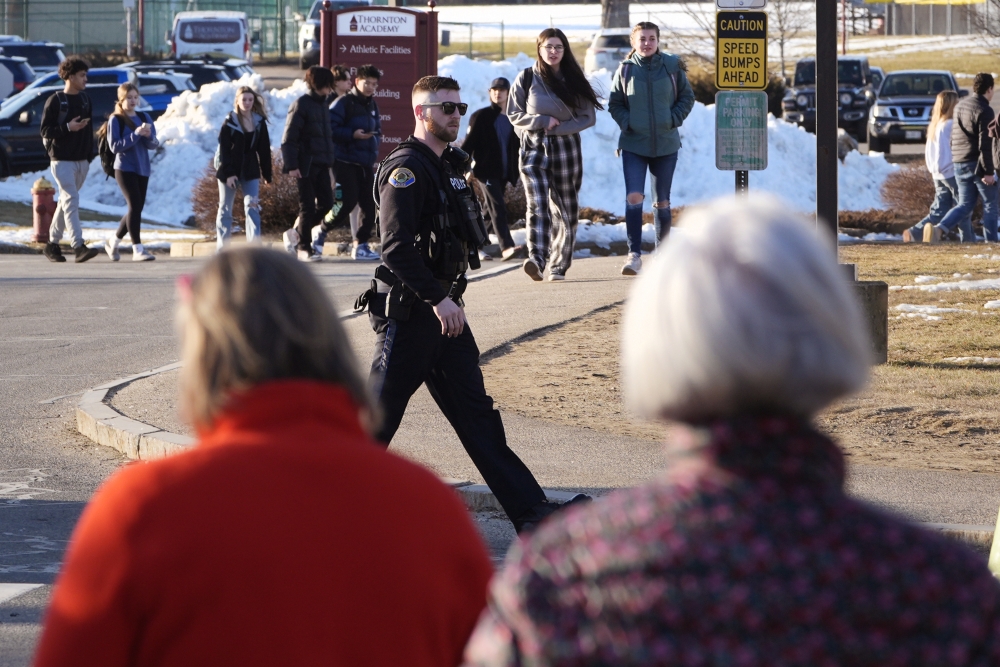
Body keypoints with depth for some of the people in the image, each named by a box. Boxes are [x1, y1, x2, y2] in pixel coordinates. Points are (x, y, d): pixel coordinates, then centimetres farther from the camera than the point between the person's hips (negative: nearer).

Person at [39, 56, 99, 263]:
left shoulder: (85, 100, 12)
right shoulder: (55, 101, -8)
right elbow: (45, 130, -10)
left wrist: (90, 153, 10)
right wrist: (68, 128, -22)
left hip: (81, 160, 7)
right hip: (62, 159, -7)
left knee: (66, 202, 12)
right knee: (71, 201, -15)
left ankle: (52, 244, 22)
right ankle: (78, 246, -24)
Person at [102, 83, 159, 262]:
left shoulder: (144, 117, 8)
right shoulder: (115, 120, -5)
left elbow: (155, 145, 4)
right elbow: (115, 146, -14)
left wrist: (148, 136, -19)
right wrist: (136, 134, -22)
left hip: (142, 169, 6)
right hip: (124, 169, -6)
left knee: (136, 208, 9)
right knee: (135, 205, -15)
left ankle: (113, 241, 27)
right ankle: (137, 249, -14)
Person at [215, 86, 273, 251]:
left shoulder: (259, 122, 4)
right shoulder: (229, 122, -6)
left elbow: (264, 150, 7)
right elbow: (224, 150, -10)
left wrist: (267, 173, 5)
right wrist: (228, 173, -17)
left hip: (250, 170, 2)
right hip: (230, 170, -2)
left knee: (252, 207, -10)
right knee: (225, 209, 6)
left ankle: (254, 244, -14)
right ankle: (222, 248, 12)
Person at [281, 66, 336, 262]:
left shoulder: (322, 105, 15)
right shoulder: (301, 105, -10)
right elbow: (289, 138, -14)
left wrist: (329, 163, 18)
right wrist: (291, 165, -19)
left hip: (321, 164, 8)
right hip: (306, 164, -8)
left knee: (326, 203, 4)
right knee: (307, 206, -2)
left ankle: (297, 233, 20)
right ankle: (304, 248, 8)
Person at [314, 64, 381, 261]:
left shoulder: (372, 105, 16)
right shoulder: (344, 103, -8)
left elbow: (377, 131, 27)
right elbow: (330, 128, -16)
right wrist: (352, 135, -23)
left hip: (366, 163, 7)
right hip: (346, 161, -7)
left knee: (370, 204, 0)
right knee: (349, 200, -16)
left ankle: (361, 245, 7)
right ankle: (321, 230, 5)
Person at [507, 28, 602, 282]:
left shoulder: (573, 80, 7)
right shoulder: (526, 79, 5)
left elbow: (588, 117, 4)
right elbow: (514, 114, 4)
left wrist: (557, 127, -8)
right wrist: (543, 121, -10)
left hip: (566, 149, 2)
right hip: (534, 149, -2)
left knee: (566, 209, 4)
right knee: (537, 205, -18)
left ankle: (558, 266, 12)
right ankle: (536, 257, -33)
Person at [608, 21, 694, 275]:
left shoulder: (672, 66, -2)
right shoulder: (626, 70, -2)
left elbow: (687, 97, 7)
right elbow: (615, 103, 6)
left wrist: (674, 119, -6)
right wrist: (626, 123, -9)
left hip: (666, 144, 1)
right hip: (634, 145, -1)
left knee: (662, 201, 11)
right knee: (634, 197, -16)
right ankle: (634, 254, -16)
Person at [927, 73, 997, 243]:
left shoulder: (960, 106, 11)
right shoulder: (984, 111, -15)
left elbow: (953, 138, 17)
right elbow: (985, 144, -19)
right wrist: (988, 171, -18)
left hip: (959, 164, 7)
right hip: (977, 163, -7)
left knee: (965, 205, 10)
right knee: (990, 204, 6)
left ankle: (939, 229, -10)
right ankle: (991, 241, 7)